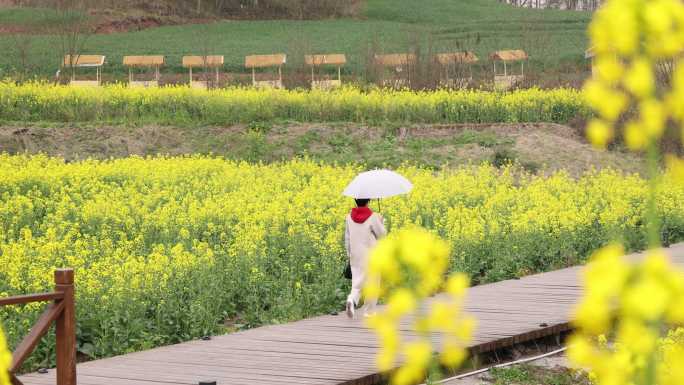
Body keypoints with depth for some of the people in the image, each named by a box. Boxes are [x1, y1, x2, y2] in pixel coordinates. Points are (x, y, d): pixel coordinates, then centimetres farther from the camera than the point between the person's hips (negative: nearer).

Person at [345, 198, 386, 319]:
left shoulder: (349, 217, 2)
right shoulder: (373, 217, -11)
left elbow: (347, 238, 8)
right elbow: (381, 234, -2)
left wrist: (349, 254, 18)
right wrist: (381, 222, 14)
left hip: (356, 255, 3)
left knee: (357, 282, 3)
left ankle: (352, 300, -26)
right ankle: (369, 310, 14)